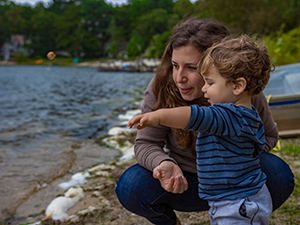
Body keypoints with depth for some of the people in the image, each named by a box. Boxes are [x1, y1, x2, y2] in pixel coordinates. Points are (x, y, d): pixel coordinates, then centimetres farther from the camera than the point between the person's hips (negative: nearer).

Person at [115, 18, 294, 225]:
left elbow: (268, 136, -3)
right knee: (130, 188, -26)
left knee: (278, 174, -27)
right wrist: (164, 164, -39)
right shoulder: (161, 89, -21)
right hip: (183, 181, 0)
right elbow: (146, 143, -15)